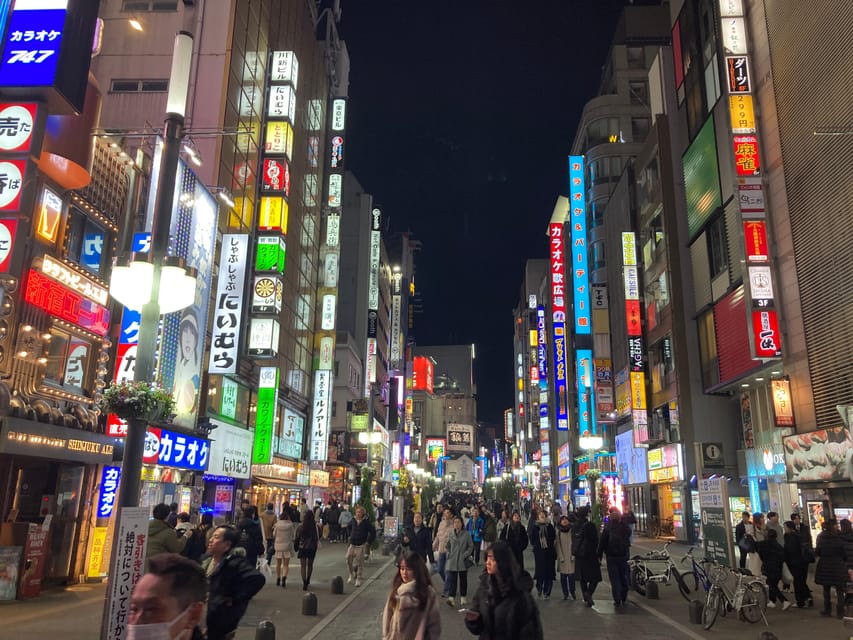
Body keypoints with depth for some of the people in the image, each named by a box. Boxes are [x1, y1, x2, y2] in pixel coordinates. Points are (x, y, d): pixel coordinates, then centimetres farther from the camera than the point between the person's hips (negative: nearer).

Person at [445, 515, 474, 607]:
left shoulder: (466, 534, -4)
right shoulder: (450, 534, 3)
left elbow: (471, 546, 0)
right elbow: (447, 546, 15)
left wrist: (465, 555, -9)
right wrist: (449, 553, 0)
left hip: (463, 561, -1)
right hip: (452, 561, 1)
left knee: (463, 580, 11)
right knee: (451, 579, -9)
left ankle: (463, 597, 24)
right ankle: (451, 598, -15)